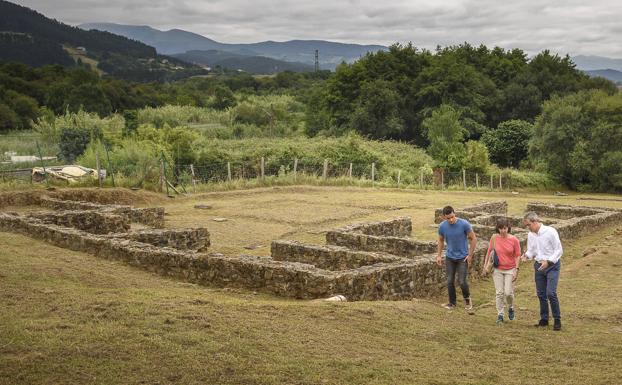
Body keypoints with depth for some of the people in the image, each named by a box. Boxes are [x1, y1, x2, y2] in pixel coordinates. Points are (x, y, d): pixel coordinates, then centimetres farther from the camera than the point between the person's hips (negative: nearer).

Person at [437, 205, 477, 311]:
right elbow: (441, 240, 9)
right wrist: (439, 255, 6)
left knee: (462, 281, -7)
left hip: (463, 257, -3)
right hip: (450, 257, 3)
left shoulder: (464, 224, -19)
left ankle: (467, 298, 22)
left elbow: (473, 239, -9)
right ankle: (452, 303, 24)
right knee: (450, 281, 6)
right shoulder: (442, 226, -9)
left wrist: (470, 255, -8)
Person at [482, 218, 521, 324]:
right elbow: (489, 252, 5)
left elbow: (517, 255, -4)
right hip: (497, 269, 1)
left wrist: (516, 269, -9)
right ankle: (500, 315, 12)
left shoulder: (514, 240, -10)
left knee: (508, 292, -5)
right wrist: (485, 266, 7)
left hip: (510, 270, -1)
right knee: (499, 293, 2)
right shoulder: (494, 238, -6)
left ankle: (511, 308, 26)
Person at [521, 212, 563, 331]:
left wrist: (548, 261, -23)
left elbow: (559, 250, -12)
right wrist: (527, 255, -9)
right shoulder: (531, 235, 4)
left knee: (551, 293, -14)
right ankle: (544, 319, 23)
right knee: (541, 294, 10)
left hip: (552, 265, -6)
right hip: (538, 266, 6)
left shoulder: (550, 231, -15)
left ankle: (557, 320, 0)